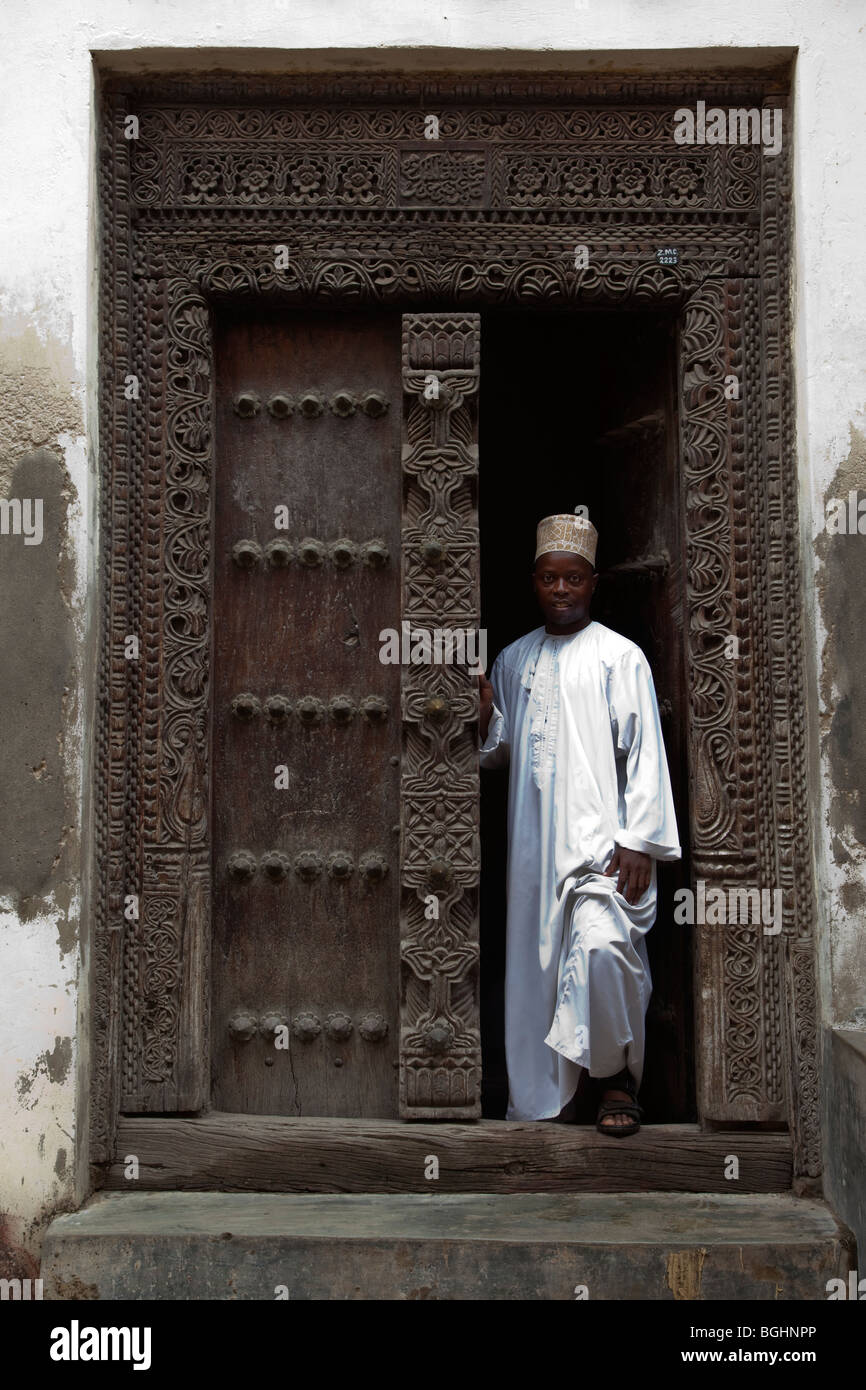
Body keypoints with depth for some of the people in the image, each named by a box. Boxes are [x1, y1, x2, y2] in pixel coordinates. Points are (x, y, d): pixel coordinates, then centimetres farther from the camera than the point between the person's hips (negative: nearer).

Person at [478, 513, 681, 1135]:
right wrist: (483, 711, 1)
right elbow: (496, 749, 23)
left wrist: (638, 841, -12)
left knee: (602, 947, -23)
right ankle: (543, 1095, 19)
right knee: (536, 956, 5)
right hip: (533, 841, 5)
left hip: (600, 838, -5)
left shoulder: (620, 657, 1)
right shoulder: (513, 659, 16)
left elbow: (644, 752, -4)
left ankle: (617, 1075, -2)